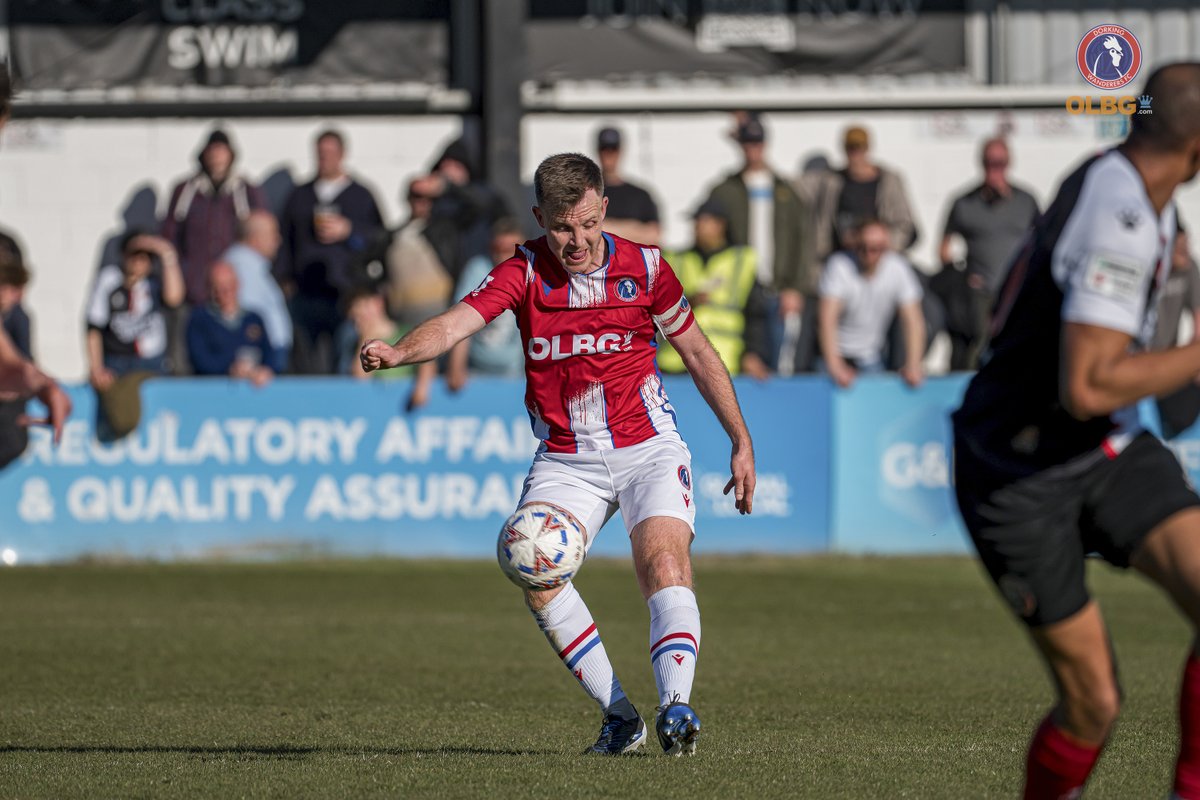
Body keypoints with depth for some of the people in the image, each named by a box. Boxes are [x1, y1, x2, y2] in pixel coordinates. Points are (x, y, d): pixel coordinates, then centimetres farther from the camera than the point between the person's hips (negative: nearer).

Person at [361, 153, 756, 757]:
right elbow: (456, 322, -21)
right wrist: (399, 351, -43)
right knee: (537, 577, -19)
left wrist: (741, 442, 9)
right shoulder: (524, 273, -7)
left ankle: (675, 706, -33)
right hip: (565, 459, 1)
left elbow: (697, 352, 8)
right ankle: (618, 715, -10)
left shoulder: (643, 267, -5)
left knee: (663, 561, -26)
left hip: (647, 447, -1)